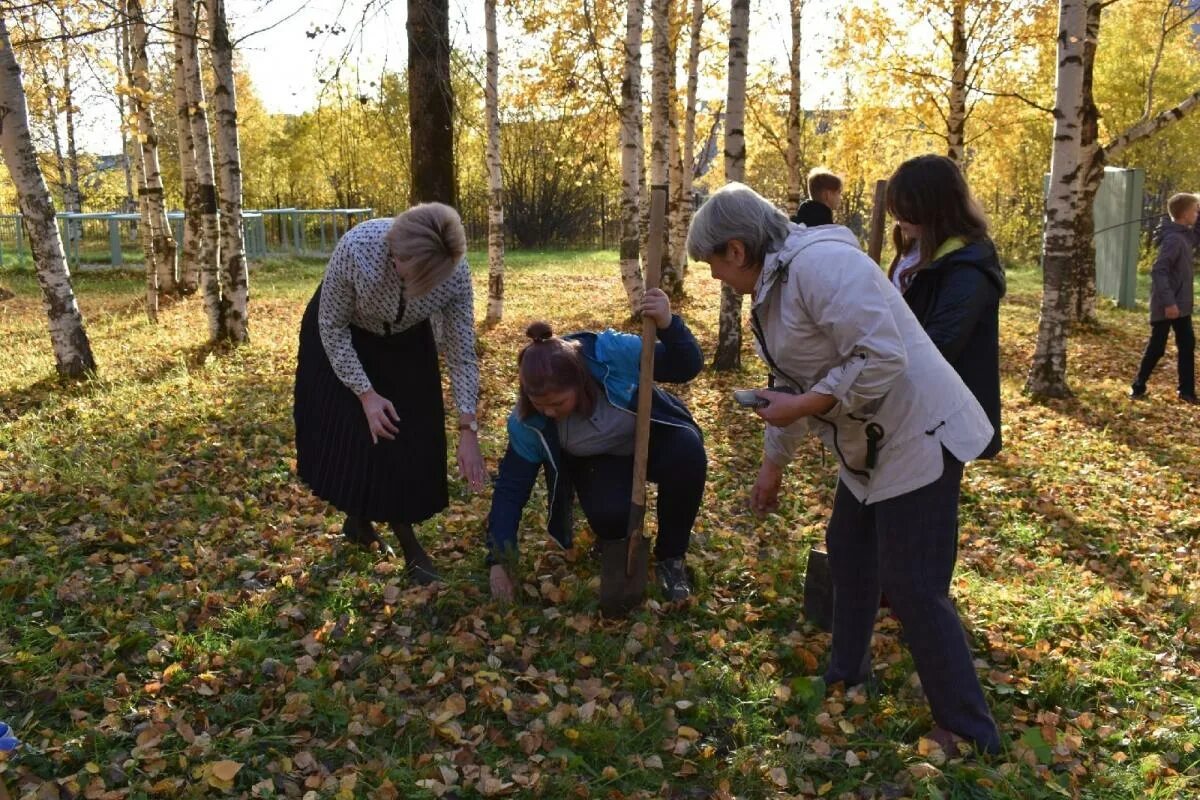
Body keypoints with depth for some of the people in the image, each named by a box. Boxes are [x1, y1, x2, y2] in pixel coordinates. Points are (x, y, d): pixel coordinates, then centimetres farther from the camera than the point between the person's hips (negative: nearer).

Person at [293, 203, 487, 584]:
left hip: (405, 341, 2)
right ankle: (357, 518, 22)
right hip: (345, 339, -2)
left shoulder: (456, 272, -32)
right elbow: (332, 326, -22)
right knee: (349, 431, -2)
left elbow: (462, 352, -20)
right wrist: (366, 394, -22)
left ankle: (406, 541, 17)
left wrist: (468, 430, -21)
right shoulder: (356, 248, -39)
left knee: (412, 437, 0)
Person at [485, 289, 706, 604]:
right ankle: (618, 546, 9)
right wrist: (499, 561, -21)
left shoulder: (613, 353, -34)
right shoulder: (528, 421, -27)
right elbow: (510, 489, -18)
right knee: (607, 514, -34)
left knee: (688, 454, -35)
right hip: (600, 461, 0)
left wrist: (669, 325, -45)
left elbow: (688, 368, -24)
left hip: (651, 437, 0)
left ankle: (671, 557, -10)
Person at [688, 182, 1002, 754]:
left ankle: (970, 733, 12)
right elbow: (790, 386, 19)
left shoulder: (819, 263, -23)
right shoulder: (772, 288, 10)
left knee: (912, 589, -4)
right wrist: (773, 464, 26)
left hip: (917, 434, -10)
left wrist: (803, 405, -22)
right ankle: (847, 673, 41)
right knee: (847, 551, 21)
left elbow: (882, 359, -29)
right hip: (869, 442, 10)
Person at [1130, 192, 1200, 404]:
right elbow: (1158, 271, -26)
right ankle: (1138, 387, 14)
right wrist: (1168, 302, -30)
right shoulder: (1173, 239, -20)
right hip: (1167, 306, -10)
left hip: (1180, 304, 10)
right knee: (1156, 348, 1)